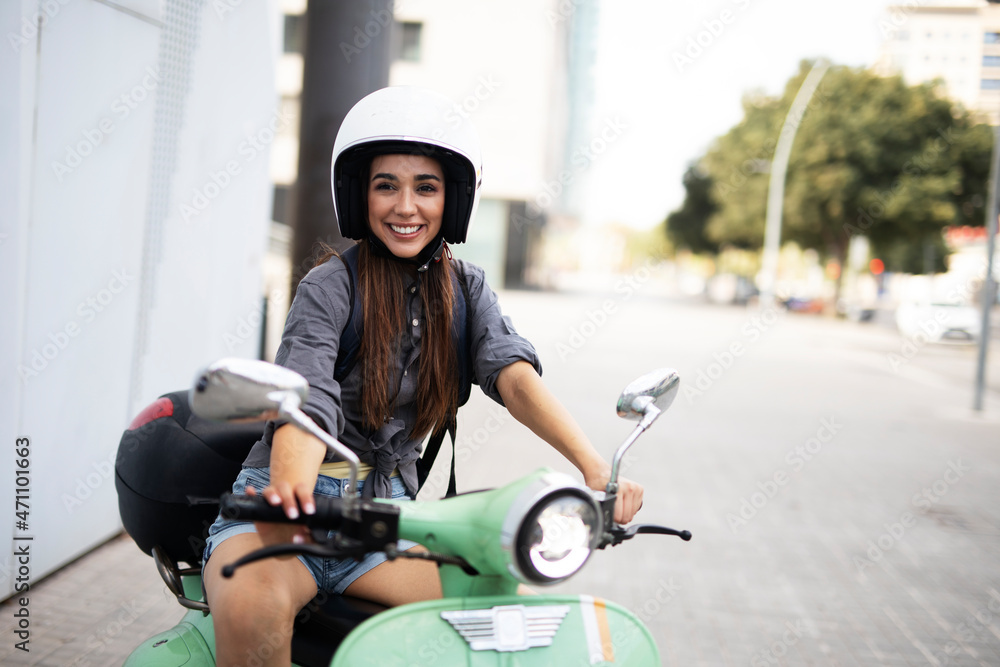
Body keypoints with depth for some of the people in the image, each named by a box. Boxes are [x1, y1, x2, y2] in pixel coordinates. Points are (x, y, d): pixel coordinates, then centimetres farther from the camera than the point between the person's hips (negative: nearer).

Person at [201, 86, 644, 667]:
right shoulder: (332, 286, -8)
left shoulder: (466, 287, 6)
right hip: (299, 508, -3)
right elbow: (305, 401, -24)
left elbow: (513, 374, -11)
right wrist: (291, 488, -47)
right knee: (253, 608, -35)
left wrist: (595, 466, -29)